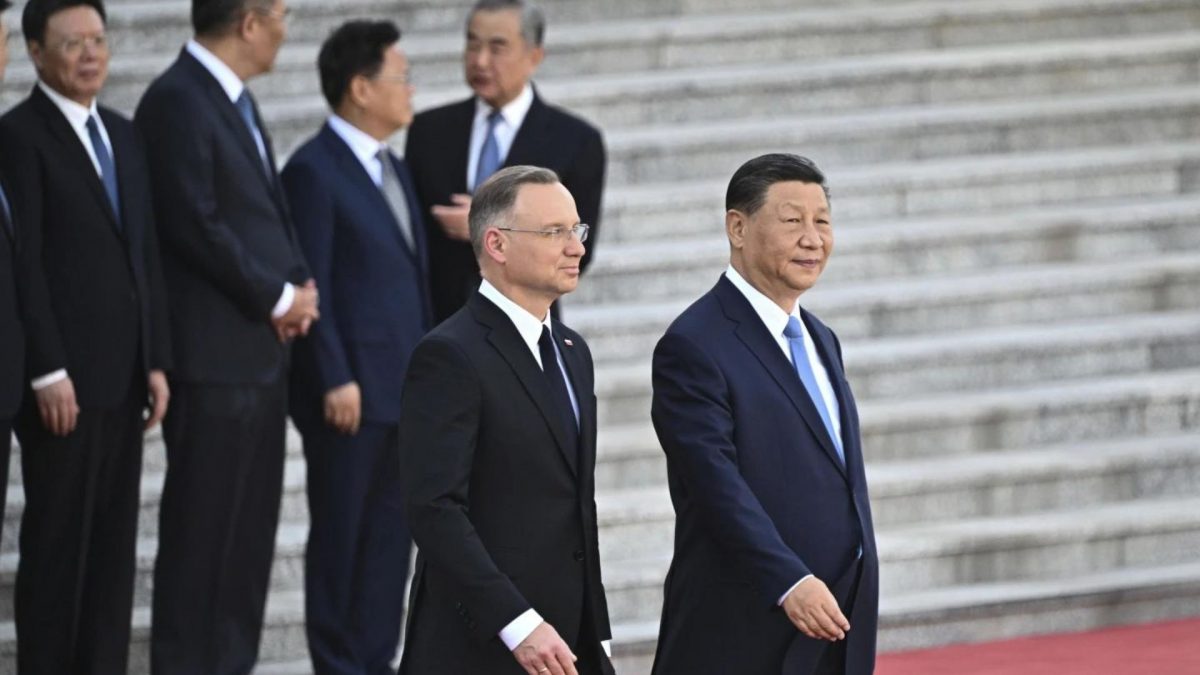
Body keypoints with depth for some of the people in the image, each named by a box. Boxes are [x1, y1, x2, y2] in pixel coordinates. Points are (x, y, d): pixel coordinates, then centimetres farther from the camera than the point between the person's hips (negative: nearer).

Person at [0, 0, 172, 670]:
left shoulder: (125, 136, 16)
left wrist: (157, 361, 10)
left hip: (122, 378, 7)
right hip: (65, 378, -7)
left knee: (115, 543, 7)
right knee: (57, 540, -3)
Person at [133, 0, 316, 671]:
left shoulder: (238, 102, 17)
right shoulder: (178, 101, -13)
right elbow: (195, 225, -18)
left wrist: (300, 286, 4)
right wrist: (277, 298, -10)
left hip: (262, 349, 9)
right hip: (214, 353, -9)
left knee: (249, 532, 10)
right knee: (202, 531, -6)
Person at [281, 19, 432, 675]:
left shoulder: (395, 170, 16)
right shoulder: (314, 171, -10)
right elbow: (310, 287, -14)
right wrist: (335, 380, -17)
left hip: (405, 387, 8)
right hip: (351, 389, -8)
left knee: (391, 532, 8)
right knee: (340, 534, 1)